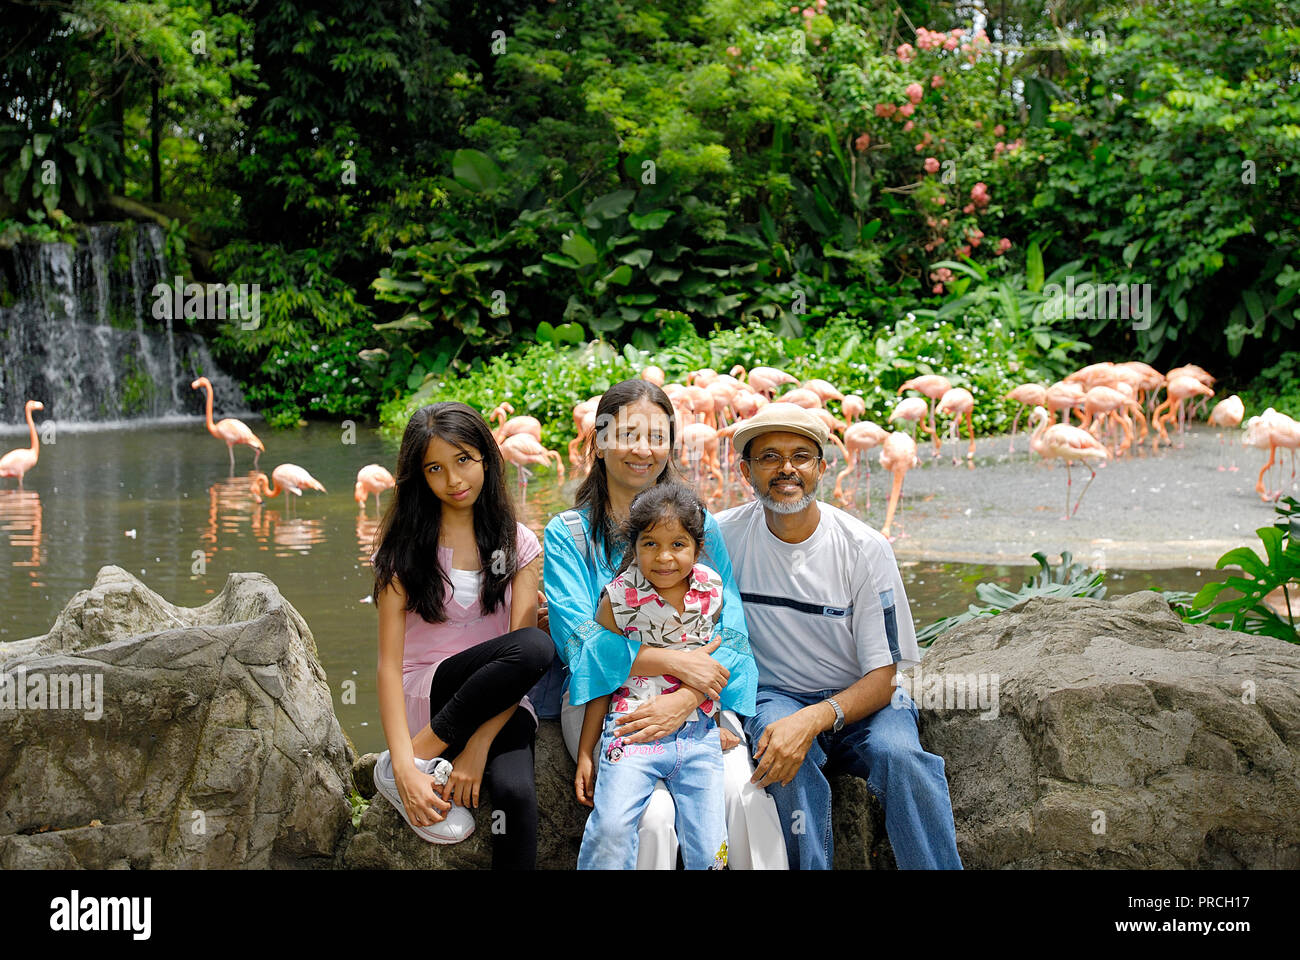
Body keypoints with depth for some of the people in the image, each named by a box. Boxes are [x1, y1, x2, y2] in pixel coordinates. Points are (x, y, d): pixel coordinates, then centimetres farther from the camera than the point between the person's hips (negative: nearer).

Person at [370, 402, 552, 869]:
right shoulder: (405, 547, 0)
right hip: (423, 697, -1)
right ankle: (403, 766, -21)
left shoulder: (518, 544, 4)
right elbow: (389, 662, -8)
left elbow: (521, 646, -6)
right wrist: (404, 767, -23)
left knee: (515, 793, -34)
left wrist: (478, 747, -20)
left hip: (497, 703, 1)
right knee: (535, 647, -30)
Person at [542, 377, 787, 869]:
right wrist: (676, 661, -20)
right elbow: (579, 643, -9)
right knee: (654, 814, -28)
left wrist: (686, 697, -21)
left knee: (745, 794, -26)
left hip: (695, 699, 2)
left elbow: (732, 634, -2)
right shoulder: (567, 533, 2)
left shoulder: (701, 527, 8)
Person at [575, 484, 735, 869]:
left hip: (698, 735, 3)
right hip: (633, 733, -3)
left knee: (710, 849, -3)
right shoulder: (620, 596, -4)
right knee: (611, 826, -24)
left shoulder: (713, 591, 3)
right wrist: (585, 752, 4)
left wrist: (720, 724, 18)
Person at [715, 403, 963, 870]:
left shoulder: (864, 549, -10)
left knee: (899, 754, -32)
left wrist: (813, 719, -30)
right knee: (789, 761, -34)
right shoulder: (723, 536, -6)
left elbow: (880, 681, -12)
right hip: (773, 696, 0)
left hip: (859, 700, 0)